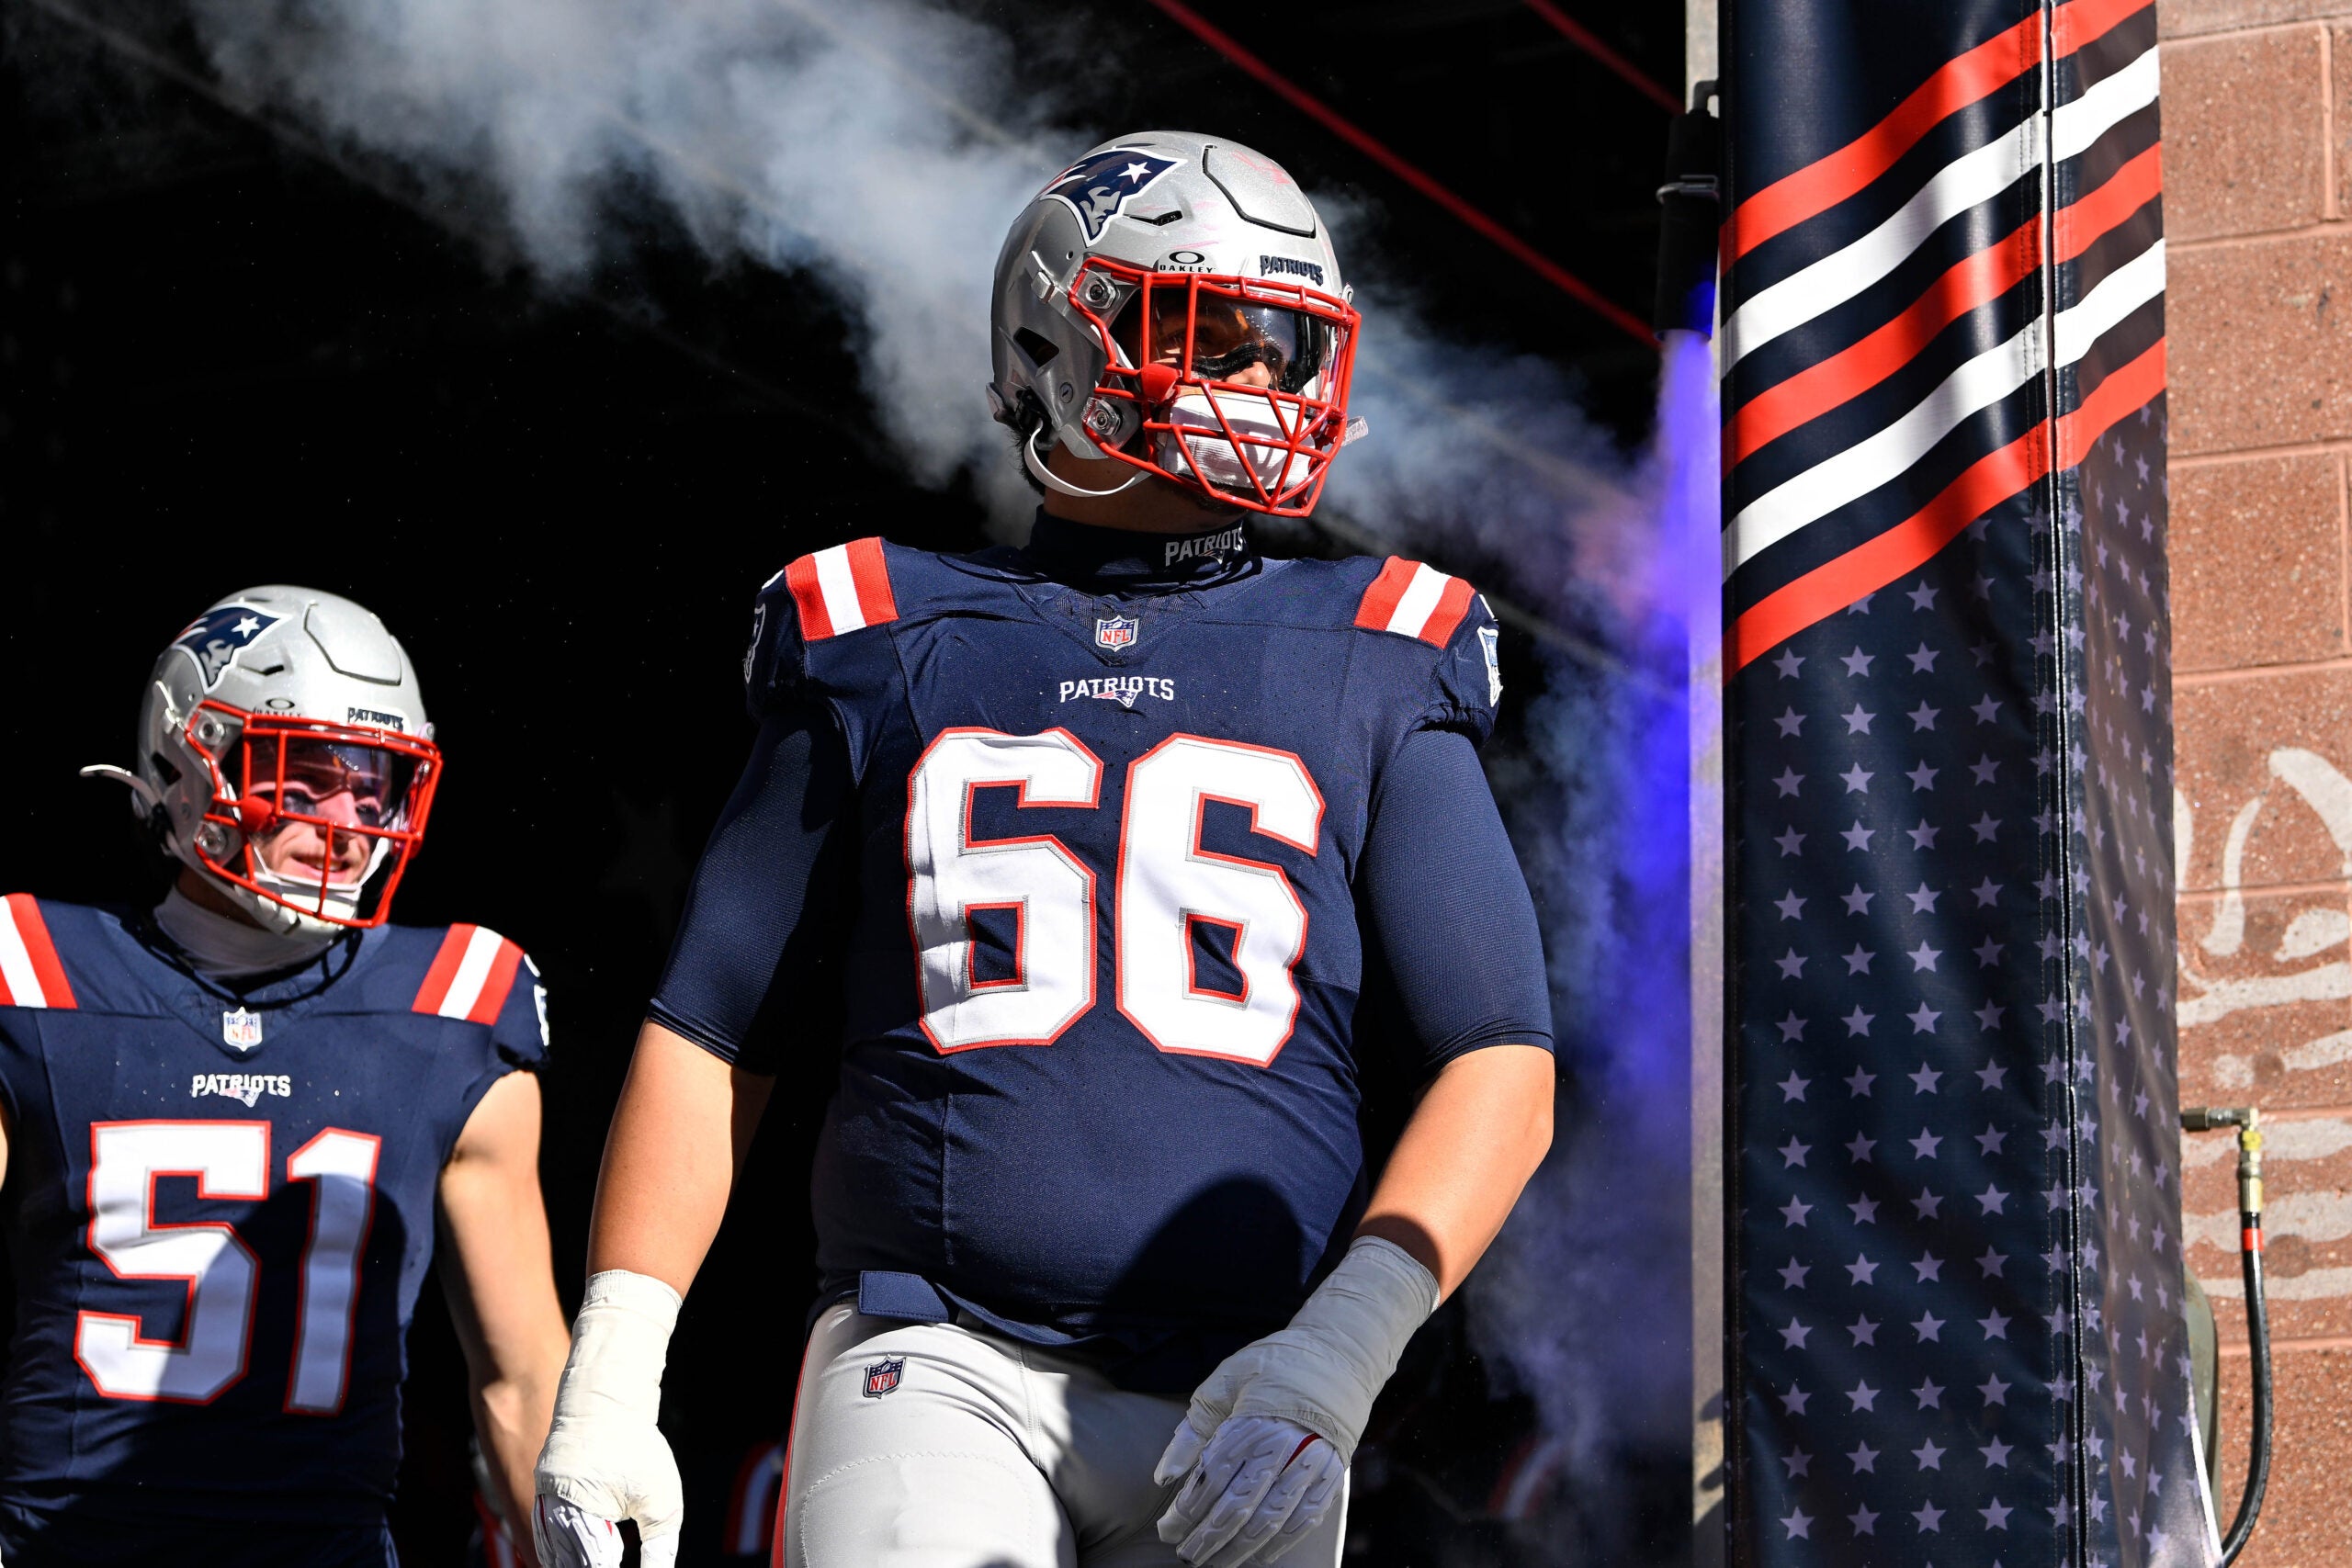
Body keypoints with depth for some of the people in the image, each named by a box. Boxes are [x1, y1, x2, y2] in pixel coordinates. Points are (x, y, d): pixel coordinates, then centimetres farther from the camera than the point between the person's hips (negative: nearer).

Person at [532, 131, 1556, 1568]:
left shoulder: (1369, 679, 10)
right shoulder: (884, 653, 10)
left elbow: (1504, 1067, 4)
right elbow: (713, 1036, 12)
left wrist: (1337, 1354, -10)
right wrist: (608, 1378, 4)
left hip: (1236, 1406, 1)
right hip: (937, 1368, -1)